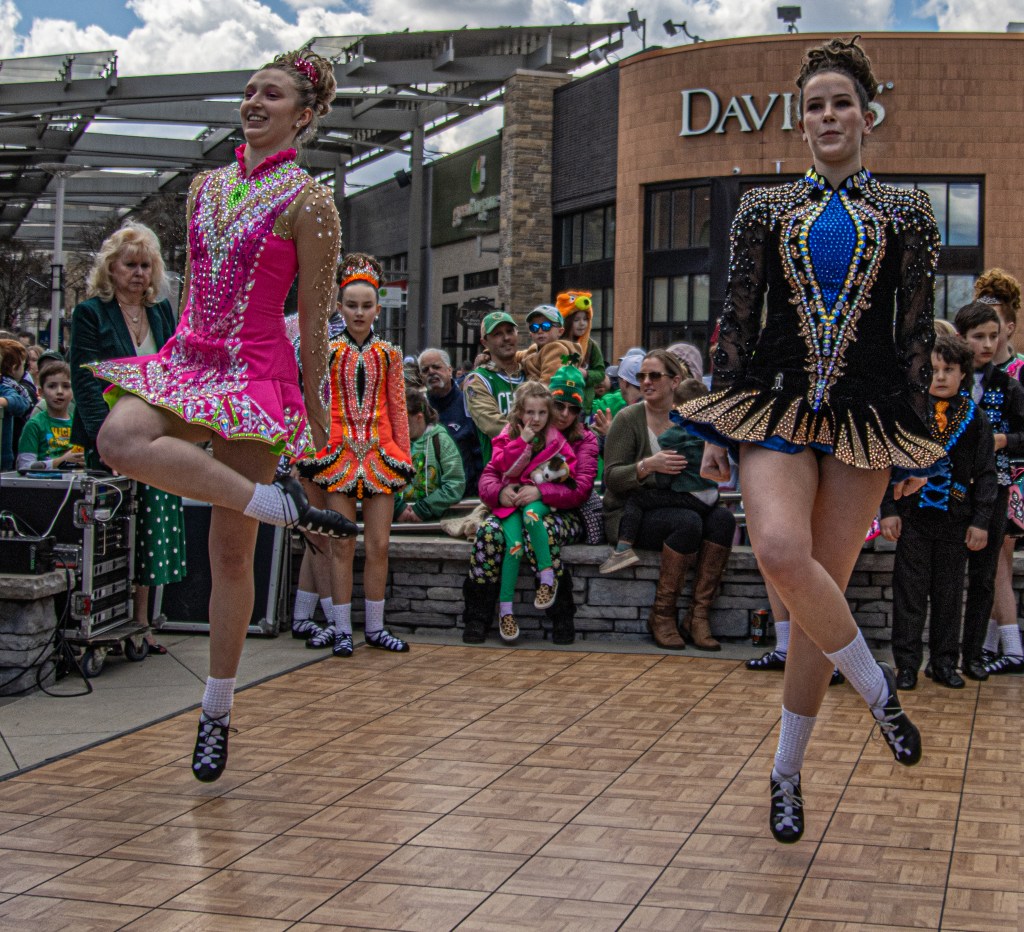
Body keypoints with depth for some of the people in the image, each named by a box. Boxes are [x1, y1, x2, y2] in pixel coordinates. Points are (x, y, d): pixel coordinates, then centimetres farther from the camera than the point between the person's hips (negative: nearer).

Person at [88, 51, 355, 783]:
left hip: (257, 375, -5)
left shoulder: (308, 201, -5)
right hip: (186, 360, 5)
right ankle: (285, 507, -21)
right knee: (119, 439, -31)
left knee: (231, 554, -1)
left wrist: (316, 415, -2)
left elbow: (316, 318, -4)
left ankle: (217, 712, 14)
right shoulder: (206, 187, 14)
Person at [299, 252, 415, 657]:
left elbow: (398, 410, 11)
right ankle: (341, 629, 7)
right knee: (343, 545, 0)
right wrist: (308, 453, -2)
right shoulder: (328, 352, 4)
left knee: (379, 545, 1)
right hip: (338, 453, -1)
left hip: (380, 455, 2)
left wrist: (404, 456, 7)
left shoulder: (388, 354, 9)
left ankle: (374, 627, 12)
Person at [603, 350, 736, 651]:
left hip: (674, 506, 5)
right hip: (631, 515, -5)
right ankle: (662, 615, -21)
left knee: (723, 518, -24)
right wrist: (648, 465, -29)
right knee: (687, 521, -33)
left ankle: (698, 614, -22)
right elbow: (612, 477, -11)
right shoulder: (629, 418, -5)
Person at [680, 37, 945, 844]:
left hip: (867, 414, 0)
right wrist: (718, 429, 3)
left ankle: (788, 772, 14)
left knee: (822, 587, -1)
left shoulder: (906, 212, 9)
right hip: (776, 402, 0)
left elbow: (919, 333, 6)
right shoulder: (765, 209, 10)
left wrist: (917, 440, 2)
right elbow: (737, 320, 9)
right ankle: (877, 686, -3)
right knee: (781, 551, -28)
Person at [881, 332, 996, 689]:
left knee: (949, 594, 9)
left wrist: (980, 520, -1)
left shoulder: (975, 418, 3)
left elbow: (986, 474, 5)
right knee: (909, 593, 3)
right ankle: (907, 663, 11)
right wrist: (889, 510, -6)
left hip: (956, 521, 1)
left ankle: (944, 663, 20)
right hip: (913, 517, -1)